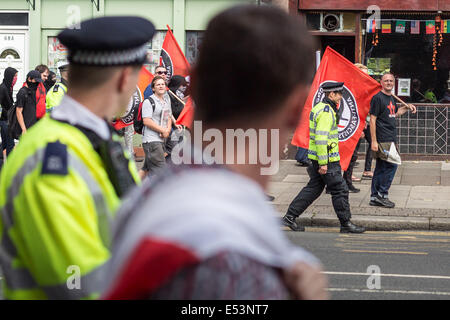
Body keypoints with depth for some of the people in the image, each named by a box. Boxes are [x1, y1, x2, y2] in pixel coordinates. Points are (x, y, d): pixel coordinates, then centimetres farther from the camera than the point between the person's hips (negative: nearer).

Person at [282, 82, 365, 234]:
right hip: (326, 159, -10)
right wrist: (323, 163, -24)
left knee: (313, 188, 13)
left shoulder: (320, 107, 15)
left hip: (319, 158, 10)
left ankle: (290, 216, 14)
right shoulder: (326, 112, -18)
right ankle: (346, 223, 7)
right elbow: (320, 138, -24)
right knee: (340, 190, -1)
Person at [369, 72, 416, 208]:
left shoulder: (391, 98, 16)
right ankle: (382, 194, -2)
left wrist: (407, 107, 18)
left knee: (381, 168, 10)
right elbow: (372, 120, -13)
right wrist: (374, 141, -17)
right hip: (382, 139, -8)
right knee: (391, 165, -10)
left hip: (391, 138, 8)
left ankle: (374, 197, 14)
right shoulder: (378, 98, -10)